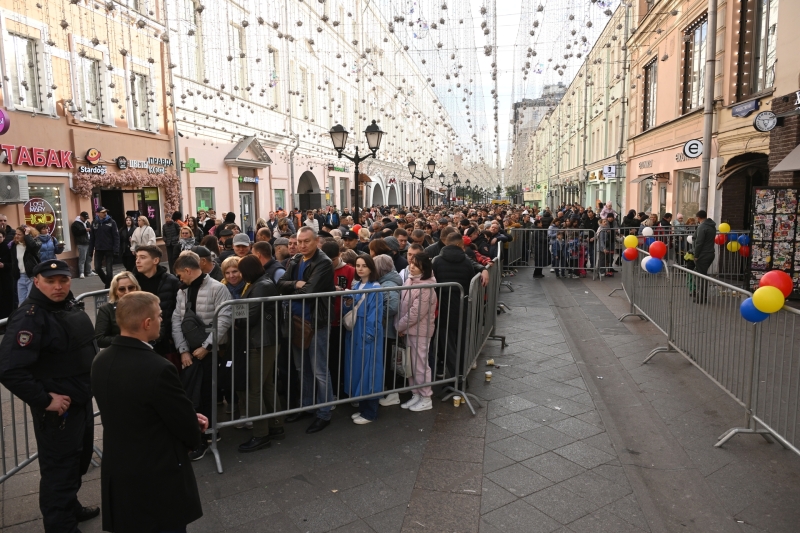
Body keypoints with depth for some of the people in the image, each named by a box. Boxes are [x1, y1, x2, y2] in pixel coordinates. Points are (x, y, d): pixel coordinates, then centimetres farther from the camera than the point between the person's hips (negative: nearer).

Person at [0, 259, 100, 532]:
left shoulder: (69, 305, 5)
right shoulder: (30, 317, -22)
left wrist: (89, 387, 13)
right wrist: (44, 400, -23)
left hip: (82, 401, 9)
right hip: (58, 409, -9)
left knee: (79, 460, 24)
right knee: (59, 467, 6)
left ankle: (70, 506, 44)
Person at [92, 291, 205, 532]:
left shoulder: (101, 361, -3)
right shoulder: (158, 369, -29)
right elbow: (190, 431, -18)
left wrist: (188, 419, 4)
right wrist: (194, 429, 6)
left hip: (117, 476, 7)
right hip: (159, 480, -7)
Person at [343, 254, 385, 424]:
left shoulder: (376, 288, -11)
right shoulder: (355, 286, 10)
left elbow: (375, 315, -14)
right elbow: (348, 310, 12)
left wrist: (368, 334, -18)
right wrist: (347, 304, -9)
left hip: (368, 334, -7)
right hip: (354, 332, 7)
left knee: (368, 371, -1)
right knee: (357, 369, 12)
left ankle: (370, 413, 10)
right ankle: (362, 408, 25)